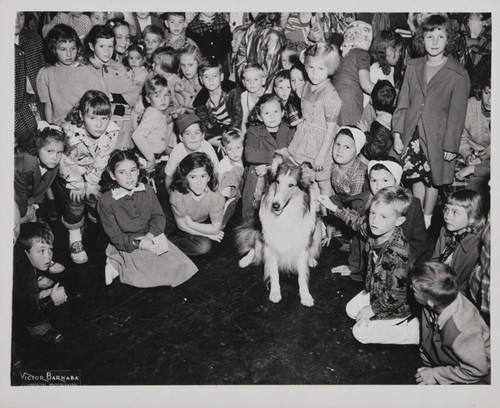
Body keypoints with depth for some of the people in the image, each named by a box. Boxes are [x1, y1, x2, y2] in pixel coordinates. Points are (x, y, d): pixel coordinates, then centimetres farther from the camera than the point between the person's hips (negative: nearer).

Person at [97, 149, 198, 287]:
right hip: (127, 246, -5)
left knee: (179, 265, -6)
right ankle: (117, 265, 4)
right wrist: (138, 244, -23)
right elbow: (114, 235, -13)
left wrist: (150, 235, -19)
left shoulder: (147, 190, -1)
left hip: (151, 238, 5)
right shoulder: (106, 201, -14)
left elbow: (158, 216, 1)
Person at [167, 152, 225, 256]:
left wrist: (190, 223, -20)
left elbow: (215, 229, -18)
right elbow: (181, 224, -18)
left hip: (202, 223, 3)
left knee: (205, 246, -25)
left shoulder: (217, 198, -28)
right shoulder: (177, 194, -30)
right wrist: (208, 234, -18)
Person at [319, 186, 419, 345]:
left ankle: (417, 331, 2)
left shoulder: (397, 254, -38)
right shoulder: (376, 230, -16)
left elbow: (395, 296, -31)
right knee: (351, 310, 18)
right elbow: (358, 222, 9)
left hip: (397, 306, -8)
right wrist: (333, 207, 10)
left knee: (361, 332, -3)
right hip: (376, 292, 8)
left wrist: (372, 309, -16)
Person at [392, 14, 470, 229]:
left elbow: (457, 114, -7)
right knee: (416, 177, 13)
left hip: (437, 137, -3)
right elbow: (402, 103, 7)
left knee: (432, 180, 9)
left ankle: (427, 219, 28)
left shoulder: (458, 74, -9)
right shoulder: (413, 67, 5)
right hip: (412, 133, 3)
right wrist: (397, 132, 3)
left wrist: (451, 146, -7)